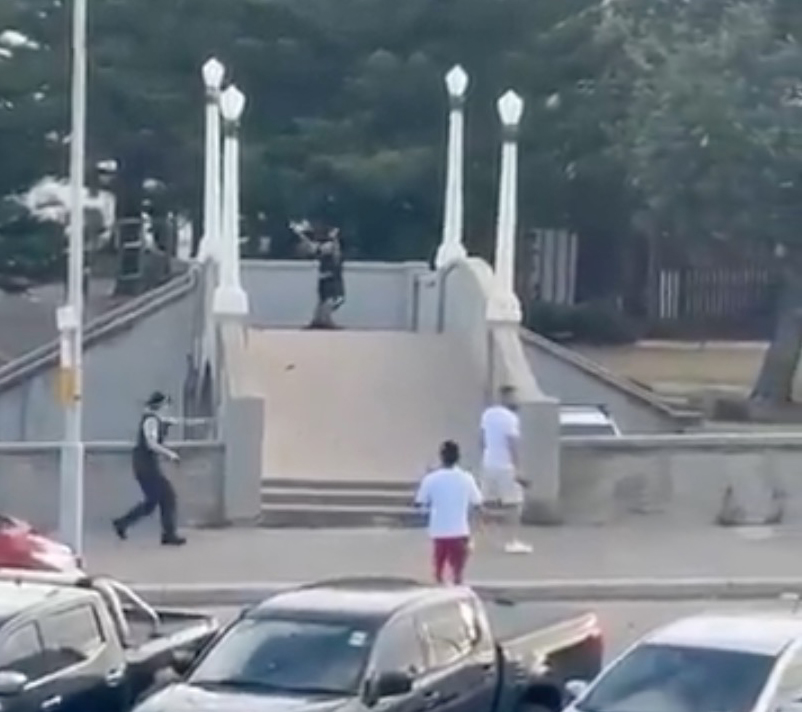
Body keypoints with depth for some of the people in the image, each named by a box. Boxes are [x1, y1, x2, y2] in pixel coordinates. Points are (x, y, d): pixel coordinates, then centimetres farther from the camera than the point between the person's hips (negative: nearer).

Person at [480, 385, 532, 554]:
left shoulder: (487, 414, 7)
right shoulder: (510, 417, -16)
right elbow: (512, 445, -18)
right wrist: (518, 469, -16)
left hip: (489, 464, 7)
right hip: (506, 466, -7)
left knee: (487, 502, 13)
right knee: (513, 504, 2)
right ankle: (513, 541, 3)